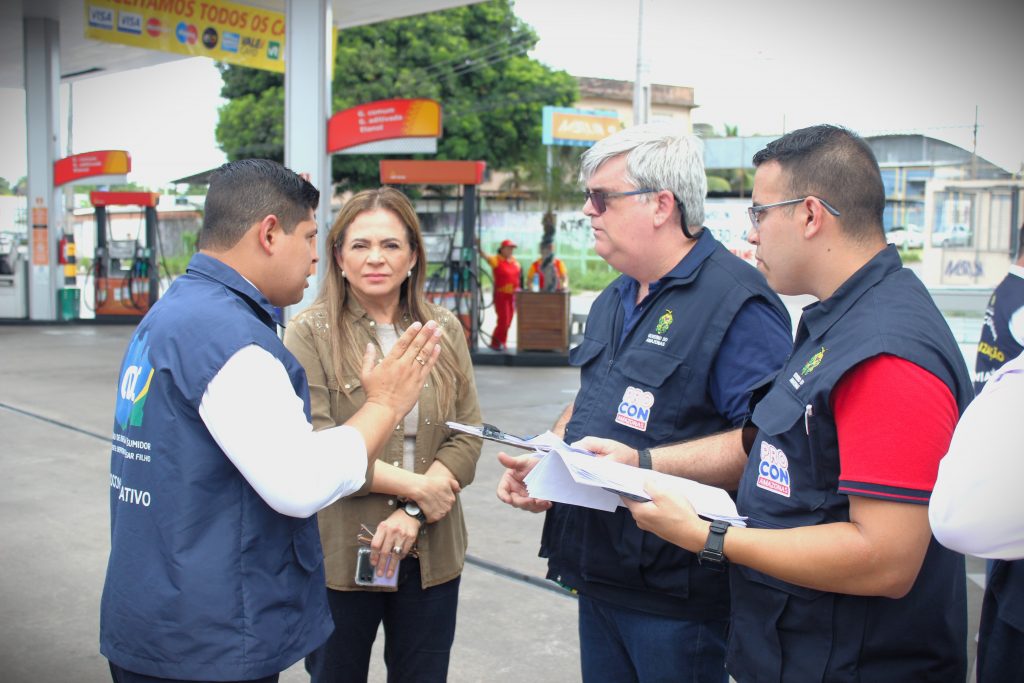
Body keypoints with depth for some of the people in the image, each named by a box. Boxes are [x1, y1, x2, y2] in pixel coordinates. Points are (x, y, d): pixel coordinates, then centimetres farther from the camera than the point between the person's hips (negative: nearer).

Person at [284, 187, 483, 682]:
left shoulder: (445, 332, 4)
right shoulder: (311, 334, -7)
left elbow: (467, 436, 0)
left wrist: (413, 511, -14)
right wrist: (415, 485, -13)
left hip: (431, 553, 3)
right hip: (339, 555, -3)